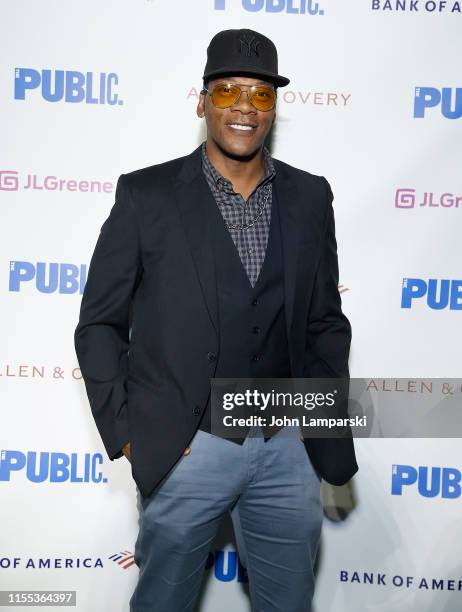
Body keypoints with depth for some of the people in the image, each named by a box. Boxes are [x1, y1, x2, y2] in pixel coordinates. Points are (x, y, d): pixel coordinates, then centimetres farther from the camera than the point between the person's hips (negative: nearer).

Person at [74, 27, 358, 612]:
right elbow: (100, 323, -1)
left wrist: (328, 429, 5)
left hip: (287, 449, 3)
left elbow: (326, 322, 10)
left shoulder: (310, 197, 4)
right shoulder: (147, 195, -5)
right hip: (184, 449, -2)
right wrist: (125, 431, -6)